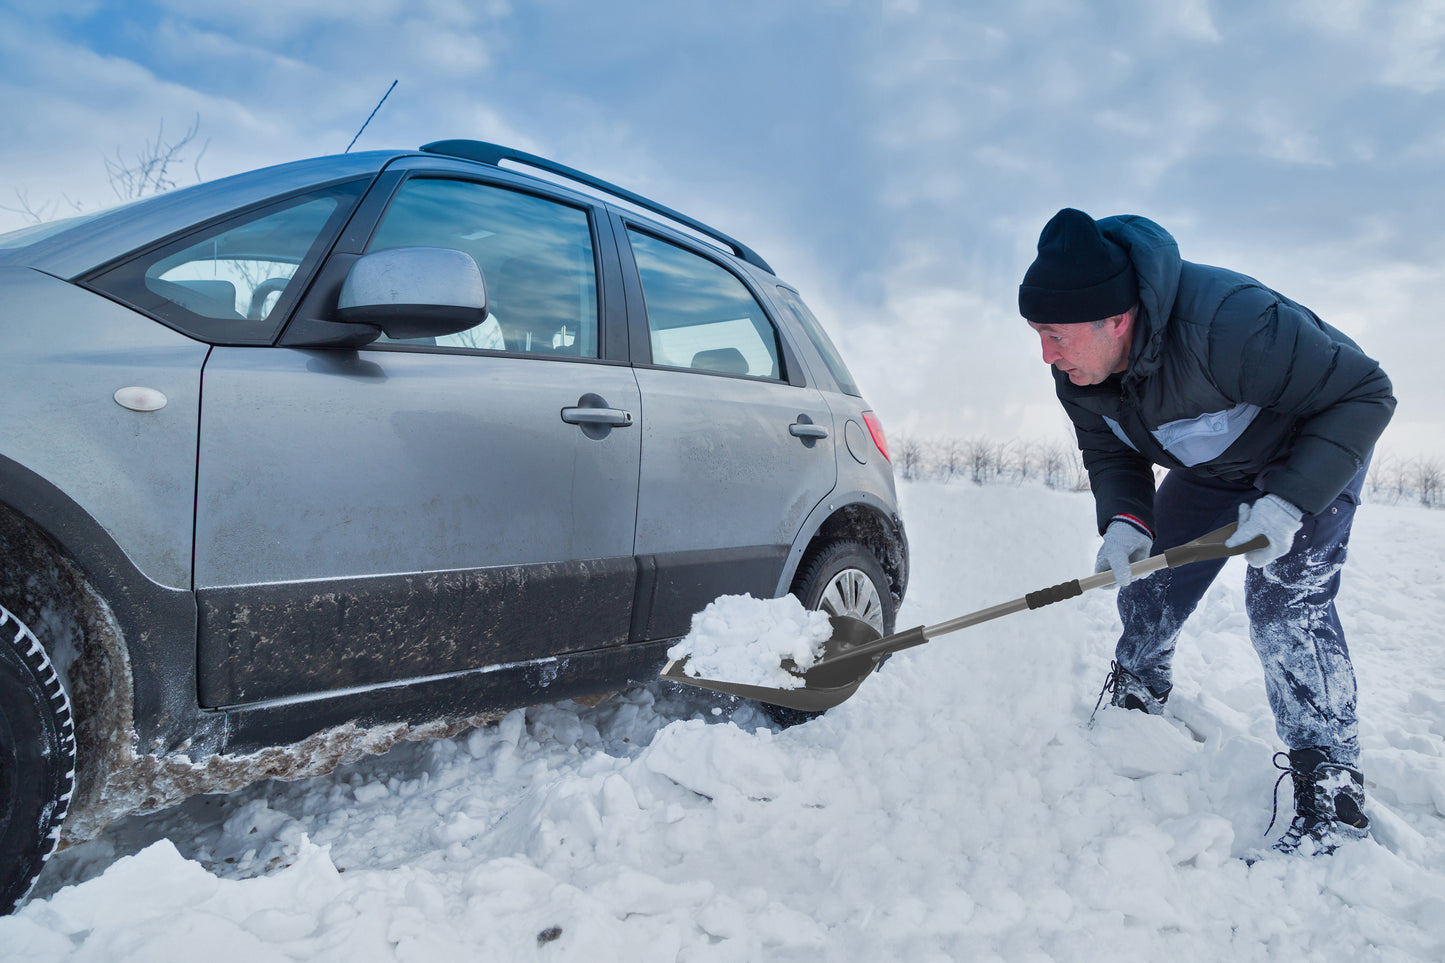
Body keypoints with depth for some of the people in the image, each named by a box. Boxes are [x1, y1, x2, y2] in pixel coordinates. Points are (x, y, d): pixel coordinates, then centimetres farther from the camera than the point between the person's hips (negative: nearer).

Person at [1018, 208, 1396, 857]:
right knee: (1148, 578, 7)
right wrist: (1124, 521, -28)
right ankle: (1133, 702, 36)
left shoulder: (1224, 322, -43)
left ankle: (1332, 793, -10)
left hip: (1312, 453, -6)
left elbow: (1365, 394, -32)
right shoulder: (1078, 372, -21)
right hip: (1208, 472, 7)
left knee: (1285, 602, -21)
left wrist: (1289, 501, -40)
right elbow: (1110, 453, -6)